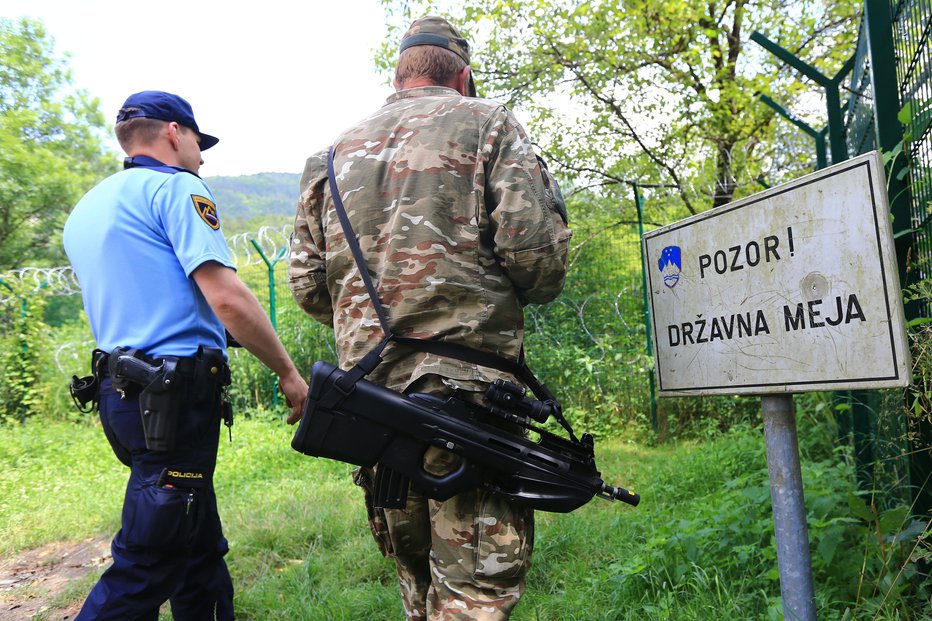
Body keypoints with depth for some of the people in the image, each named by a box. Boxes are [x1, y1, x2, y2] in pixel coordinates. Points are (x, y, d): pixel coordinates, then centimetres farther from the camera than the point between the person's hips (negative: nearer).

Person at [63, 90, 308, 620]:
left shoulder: (85, 210, 19)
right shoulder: (176, 187, -7)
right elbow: (227, 298, -18)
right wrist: (288, 373, -9)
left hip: (121, 392, 9)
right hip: (177, 394, -9)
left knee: (200, 552, 18)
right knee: (147, 567, -2)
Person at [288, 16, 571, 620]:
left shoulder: (337, 151, 16)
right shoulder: (486, 122, 3)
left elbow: (307, 285, 14)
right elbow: (538, 252, -10)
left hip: (369, 391, 6)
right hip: (466, 384, -5)